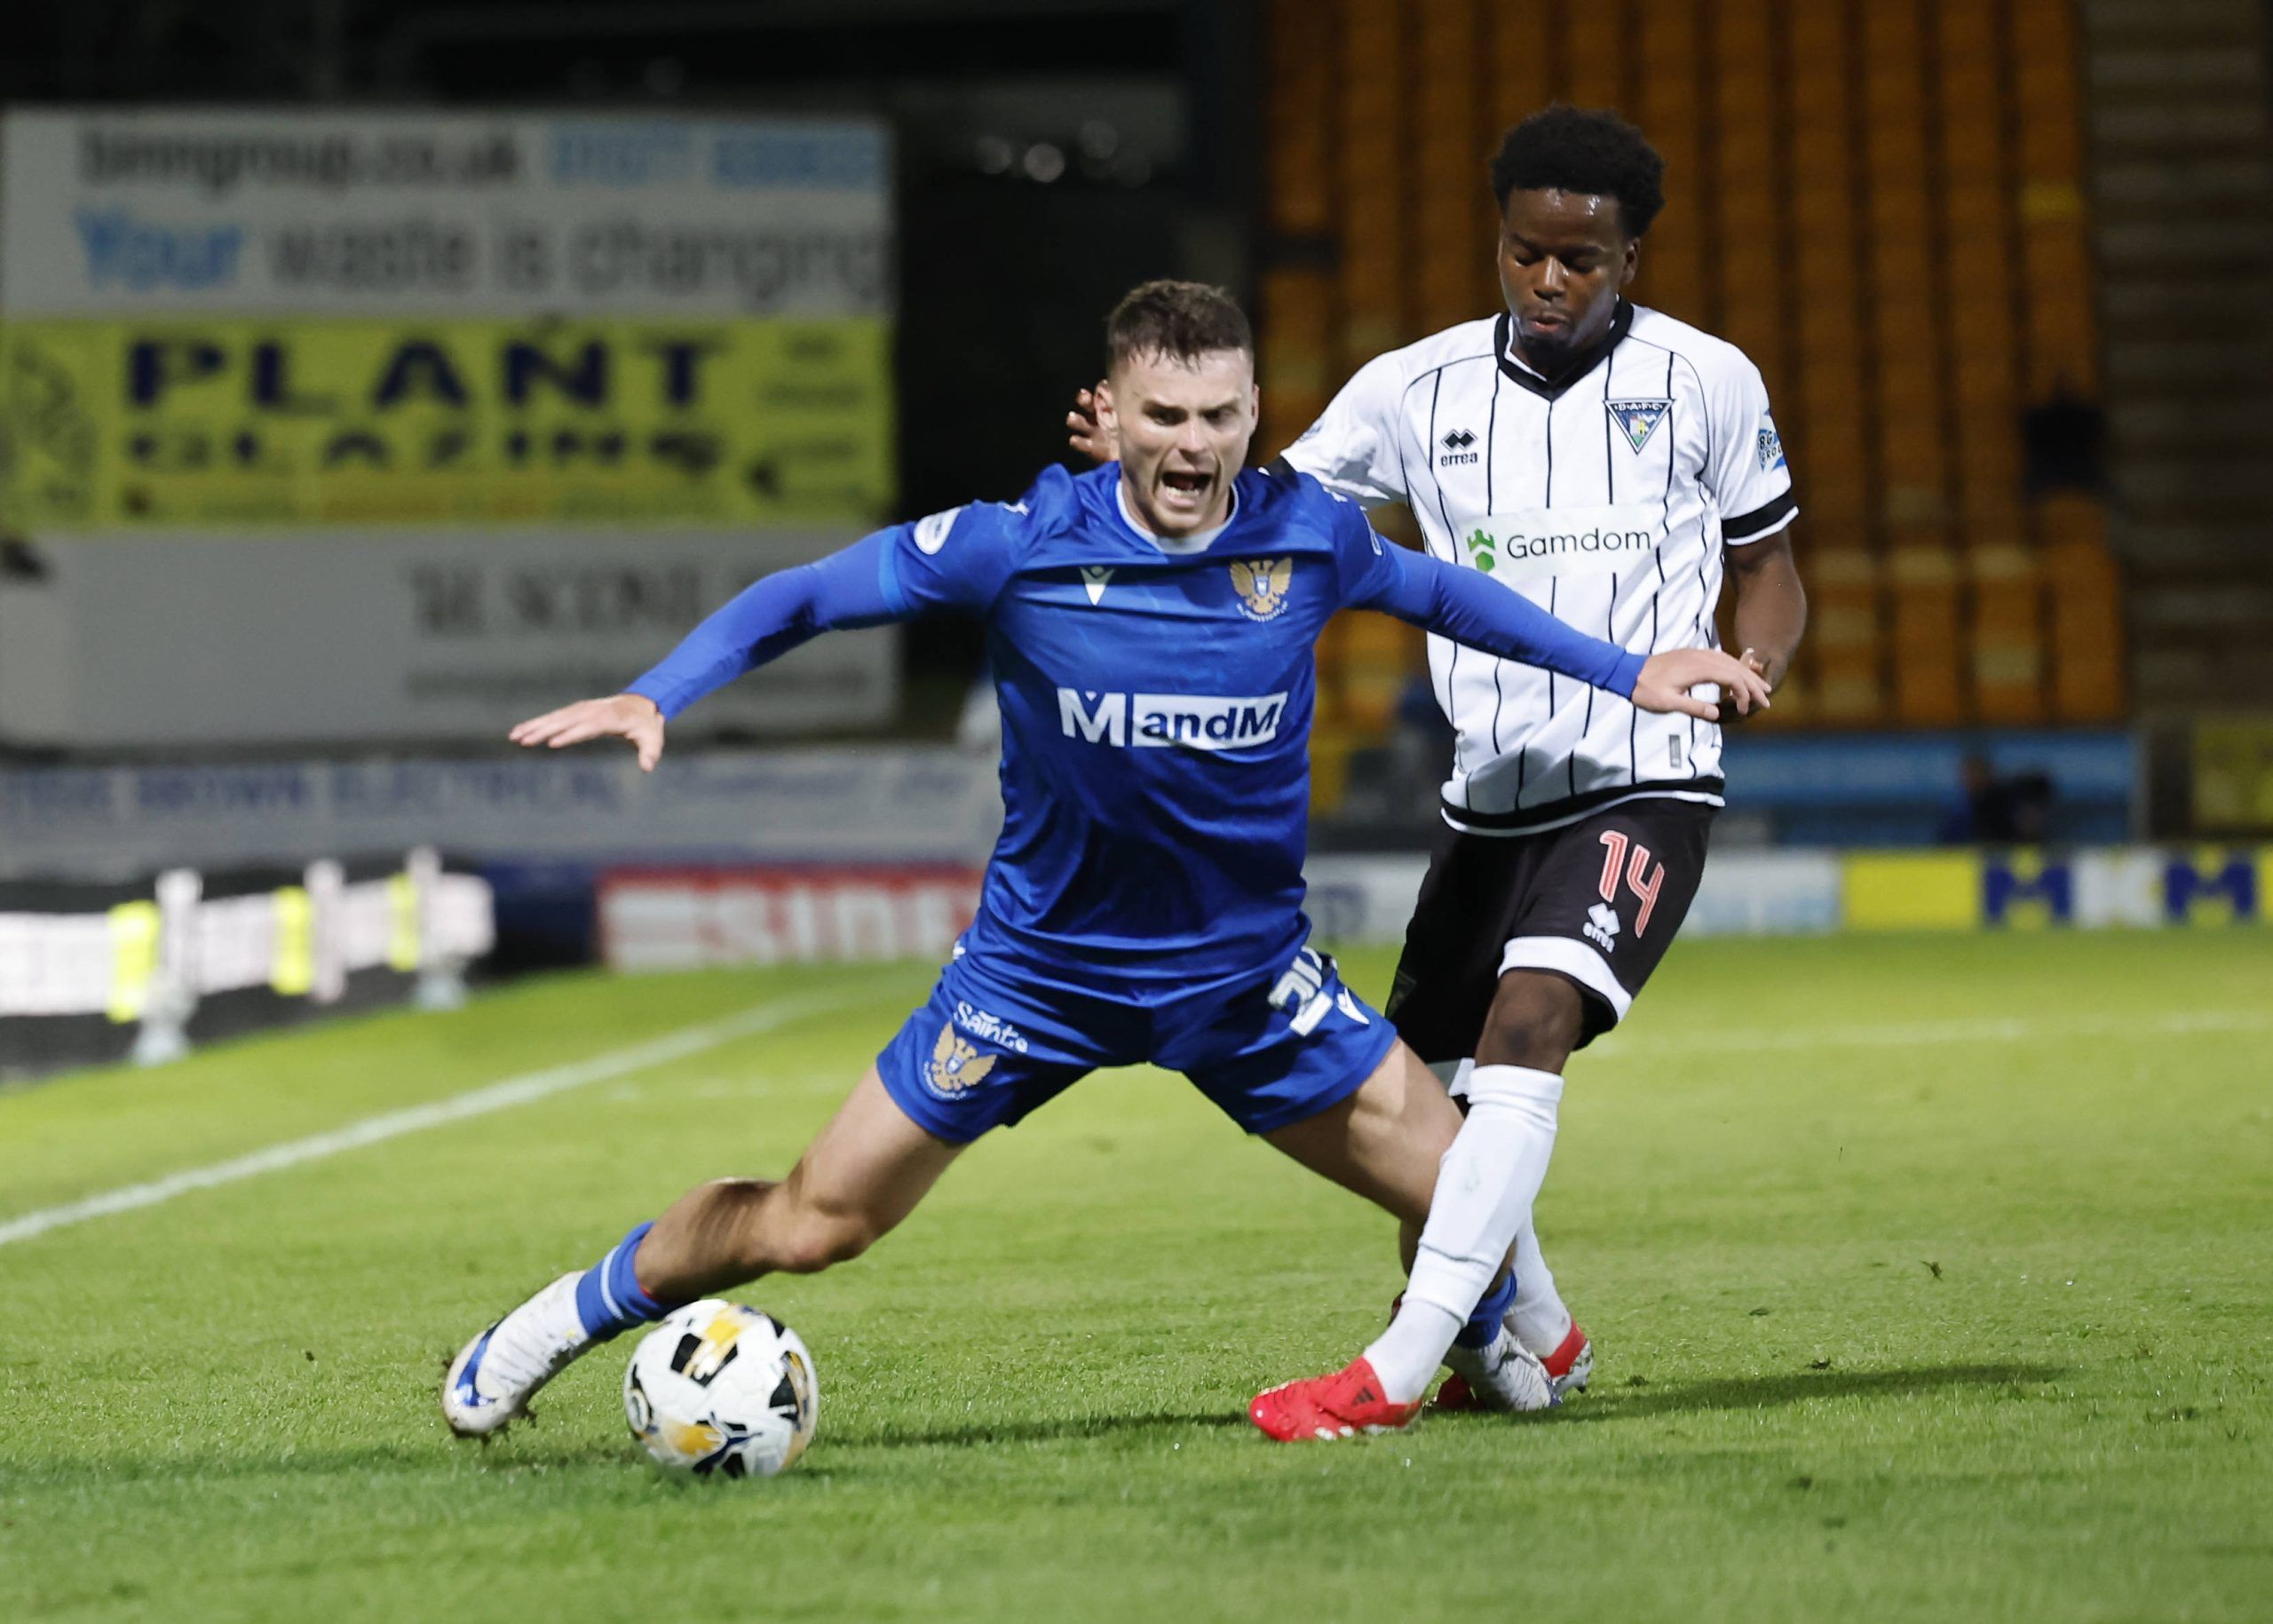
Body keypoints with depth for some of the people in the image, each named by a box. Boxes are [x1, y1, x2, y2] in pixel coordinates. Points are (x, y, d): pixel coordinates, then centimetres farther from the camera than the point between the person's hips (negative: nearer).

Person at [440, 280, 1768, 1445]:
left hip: (1248, 970, 2)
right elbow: (805, 597, -9)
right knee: (809, 1226, -3)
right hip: (1040, 965, -2)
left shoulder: (1306, 536, -11)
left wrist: (1625, 671, 12)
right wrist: (655, 698, -23)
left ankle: (1474, 1335, 34)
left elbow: (1438, 593, 11)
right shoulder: (1022, 546, -18)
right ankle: (568, 1319, 24)